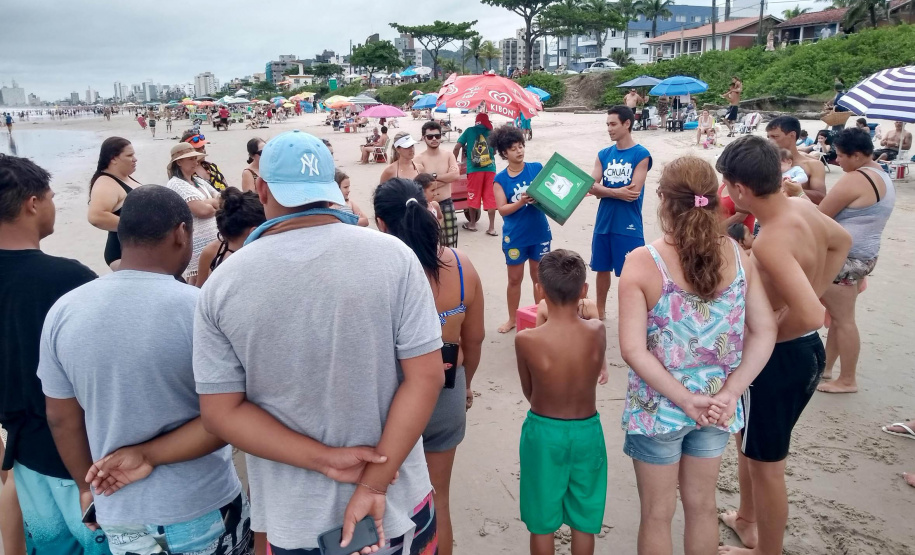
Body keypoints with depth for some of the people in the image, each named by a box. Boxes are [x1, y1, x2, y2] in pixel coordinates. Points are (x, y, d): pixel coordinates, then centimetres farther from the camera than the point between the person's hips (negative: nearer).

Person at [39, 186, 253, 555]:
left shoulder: (63, 312, -6)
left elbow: (61, 419, 3)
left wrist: (87, 486, 16)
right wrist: (148, 454, -10)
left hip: (120, 515, 4)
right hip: (204, 509, -3)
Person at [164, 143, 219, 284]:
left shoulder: (199, 181, 16)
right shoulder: (175, 184, -9)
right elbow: (202, 210, -18)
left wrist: (207, 202, -5)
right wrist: (214, 204, 2)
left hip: (212, 241, 8)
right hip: (197, 245, -8)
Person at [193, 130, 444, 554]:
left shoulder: (221, 285, -8)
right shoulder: (392, 256, -12)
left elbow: (221, 412, -8)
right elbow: (426, 377, -15)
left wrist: (324, 460, -11)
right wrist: (375, 484, -13)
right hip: (397, 503, 0)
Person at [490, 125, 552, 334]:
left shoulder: (537, 168, -2)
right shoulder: (501, 179, -6)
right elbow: (502, 209, -11)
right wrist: (521, 202, -26)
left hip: (540, 233, 1)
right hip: (515, 236, -1)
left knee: (539, 276, 13)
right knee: (515, 279, 11)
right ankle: (512, 319, 27)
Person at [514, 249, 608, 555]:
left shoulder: (526, 339, -22)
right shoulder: (597, 331, -15)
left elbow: (528, 392, -6)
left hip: (544, 431, -2)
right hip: (586, 430, 2)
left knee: (542, 521, 17)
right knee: (584, 521, 21)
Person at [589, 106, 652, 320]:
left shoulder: (641, 155, -7)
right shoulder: (603, 154, 8)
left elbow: (633, 192, -15)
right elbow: (592, 187, -1)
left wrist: (604, 189, -6)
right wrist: (618, 192, -15)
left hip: (628, 226, -5)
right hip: (603, 223, 5)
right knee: (602, 269, 15)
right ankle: (600, 310, 31)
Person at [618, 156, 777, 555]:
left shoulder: (643, 263, -18)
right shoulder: (737, 256, -7)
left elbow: (633, 350, -22)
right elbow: (764, 332, -7)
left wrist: (684, 399, -16)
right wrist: (729, 393, -9)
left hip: (659, 406, -3)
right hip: (716, 405, 4)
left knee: (657, 514, 16)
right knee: (702, 505, 24)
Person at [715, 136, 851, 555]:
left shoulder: (770, 241, -30)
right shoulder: (802, 207, -3)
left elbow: (810, 315, -38)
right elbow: (842, 242, 19)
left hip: (779, 358, -10)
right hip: (804, 349, 10)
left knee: (766, 464, 11)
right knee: (749, 441, 28)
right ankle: (746, 520, 49)